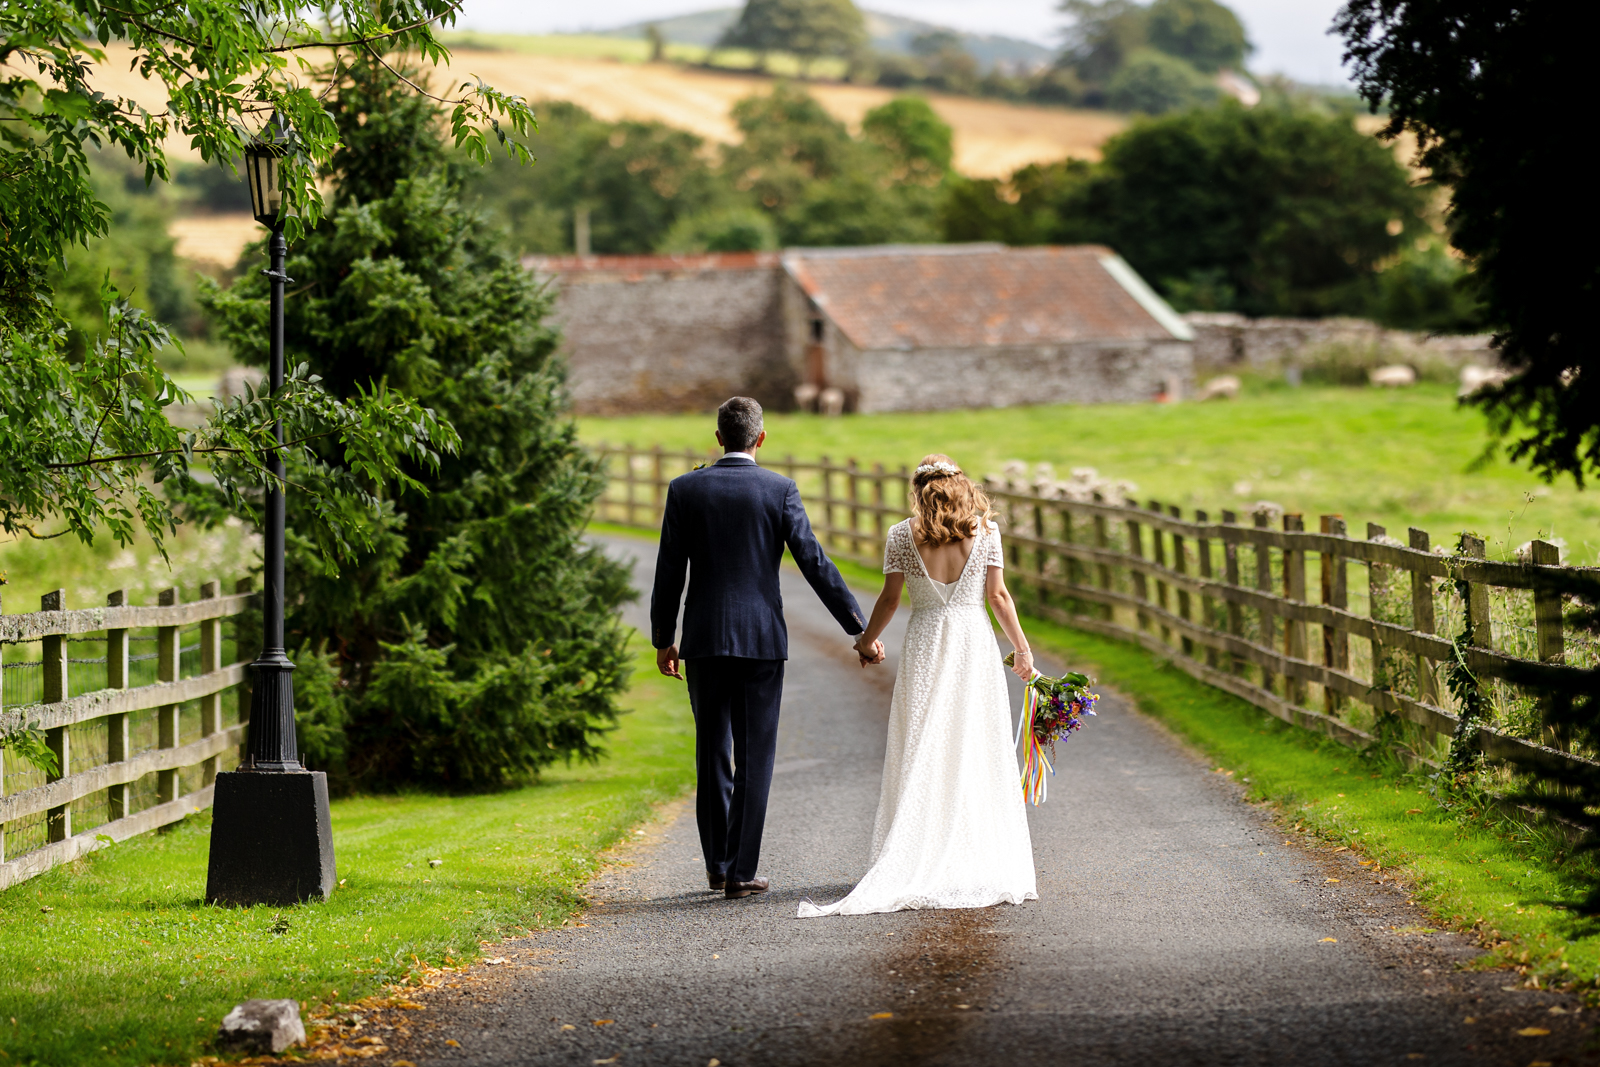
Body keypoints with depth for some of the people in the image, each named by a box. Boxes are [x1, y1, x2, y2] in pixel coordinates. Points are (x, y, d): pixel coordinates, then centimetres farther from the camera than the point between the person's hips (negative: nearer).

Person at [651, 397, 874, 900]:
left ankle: (718, 863, 18)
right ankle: (740, 872, 1)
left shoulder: (685, 490, 0)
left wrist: (663, 639, 13)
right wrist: (860, 630, -2)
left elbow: (669, 572, 1)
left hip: (704, 638, 2)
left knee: (712, 751, 14)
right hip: (762, 638, -2)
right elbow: (815, 563, -6)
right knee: (754, 756, 3)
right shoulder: (780, 490, -4)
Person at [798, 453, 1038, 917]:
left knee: (921, 757, 3)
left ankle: (919, 864, -3)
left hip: (925, 646, 0)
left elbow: (890, 597, 2)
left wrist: (867, 639, 18)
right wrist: (1022, 648, 9)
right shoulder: (985, 531, 0)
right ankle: (985, 863, 5)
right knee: (979, 755, 5)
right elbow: (998, 594, 0)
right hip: (975, 643, 0)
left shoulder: (901, 536, -1)